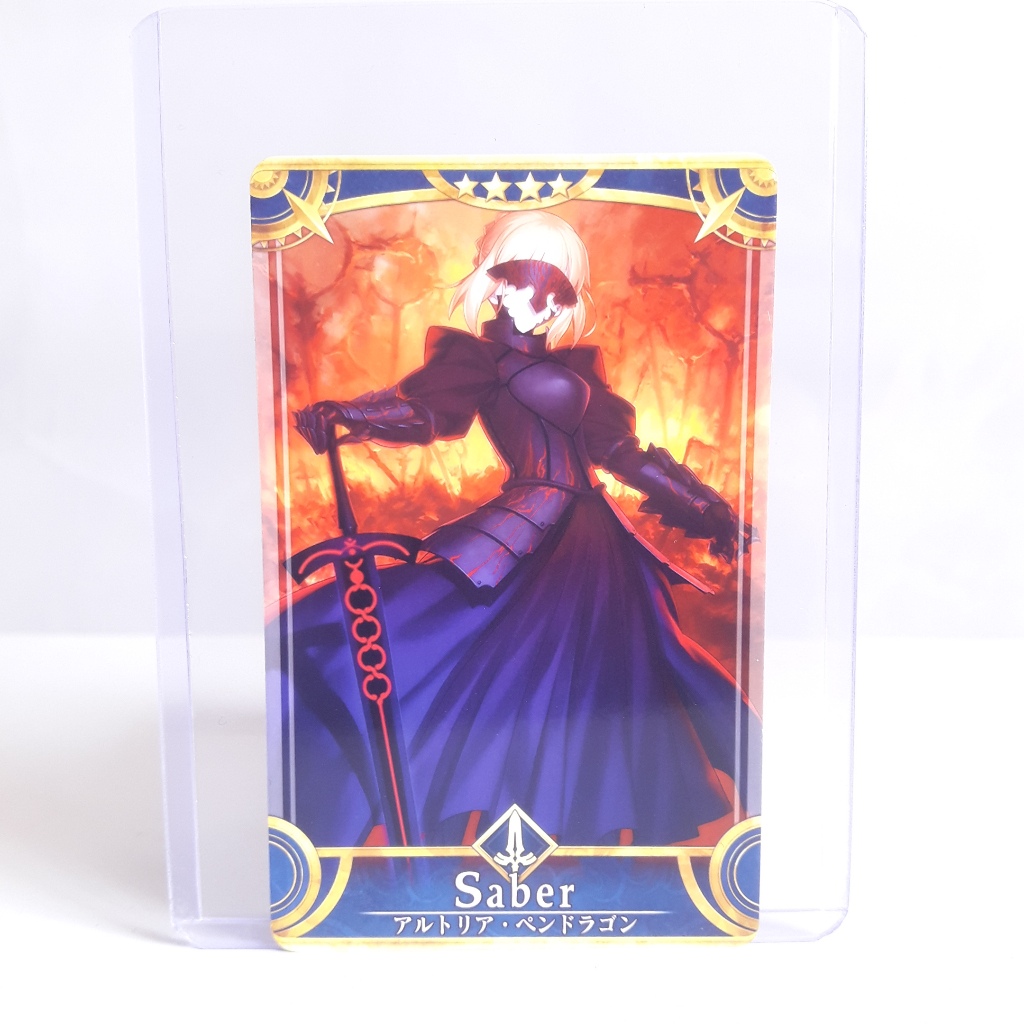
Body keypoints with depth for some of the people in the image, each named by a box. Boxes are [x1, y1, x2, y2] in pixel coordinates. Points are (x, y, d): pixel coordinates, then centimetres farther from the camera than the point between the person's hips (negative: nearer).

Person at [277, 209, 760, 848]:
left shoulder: (574, 366, 18)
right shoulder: (479, 356, 5)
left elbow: (622, 450, 19)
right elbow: (425, 408, -12)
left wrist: (704, 506, 19)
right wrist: (347, 416, -32)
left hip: (596, 542, 5)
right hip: (524, 536, -5)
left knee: (605, 696, 10)